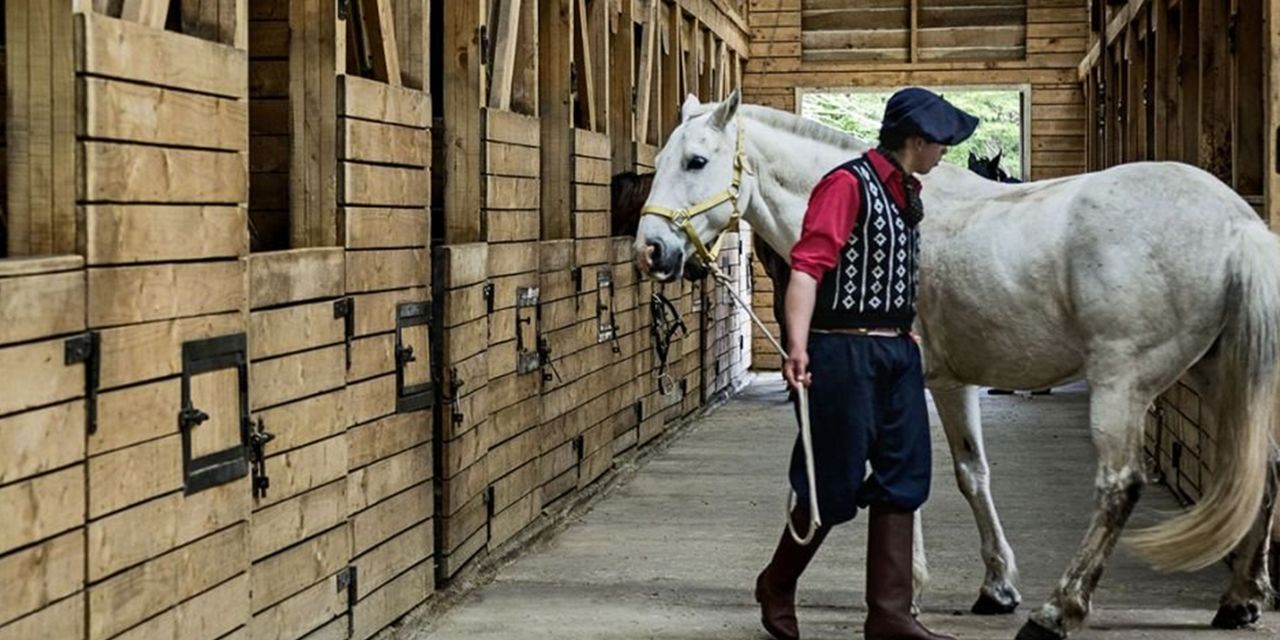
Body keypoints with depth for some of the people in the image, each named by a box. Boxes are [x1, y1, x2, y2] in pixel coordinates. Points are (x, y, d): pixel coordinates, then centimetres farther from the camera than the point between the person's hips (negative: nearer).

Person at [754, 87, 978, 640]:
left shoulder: (906, 192, 14)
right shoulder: (848, 185, -13)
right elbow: (807, 266, -22)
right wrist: (797, 346, -32)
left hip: (898, 351, 9)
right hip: (846, 350, -9)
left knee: (903, 479, 7)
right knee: (834, 486, -1)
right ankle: (776, 589, 21)